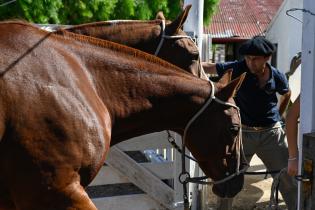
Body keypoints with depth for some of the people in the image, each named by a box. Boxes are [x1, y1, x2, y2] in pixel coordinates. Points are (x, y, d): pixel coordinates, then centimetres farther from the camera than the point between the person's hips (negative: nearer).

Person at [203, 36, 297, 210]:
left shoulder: (277, 77, -5)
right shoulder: (238, 69, -12)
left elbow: (286, 94, 17)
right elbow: (209, 67, -20)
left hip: (272, 133, 2)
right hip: (243, 132, -1)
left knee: (288, 178, 10)